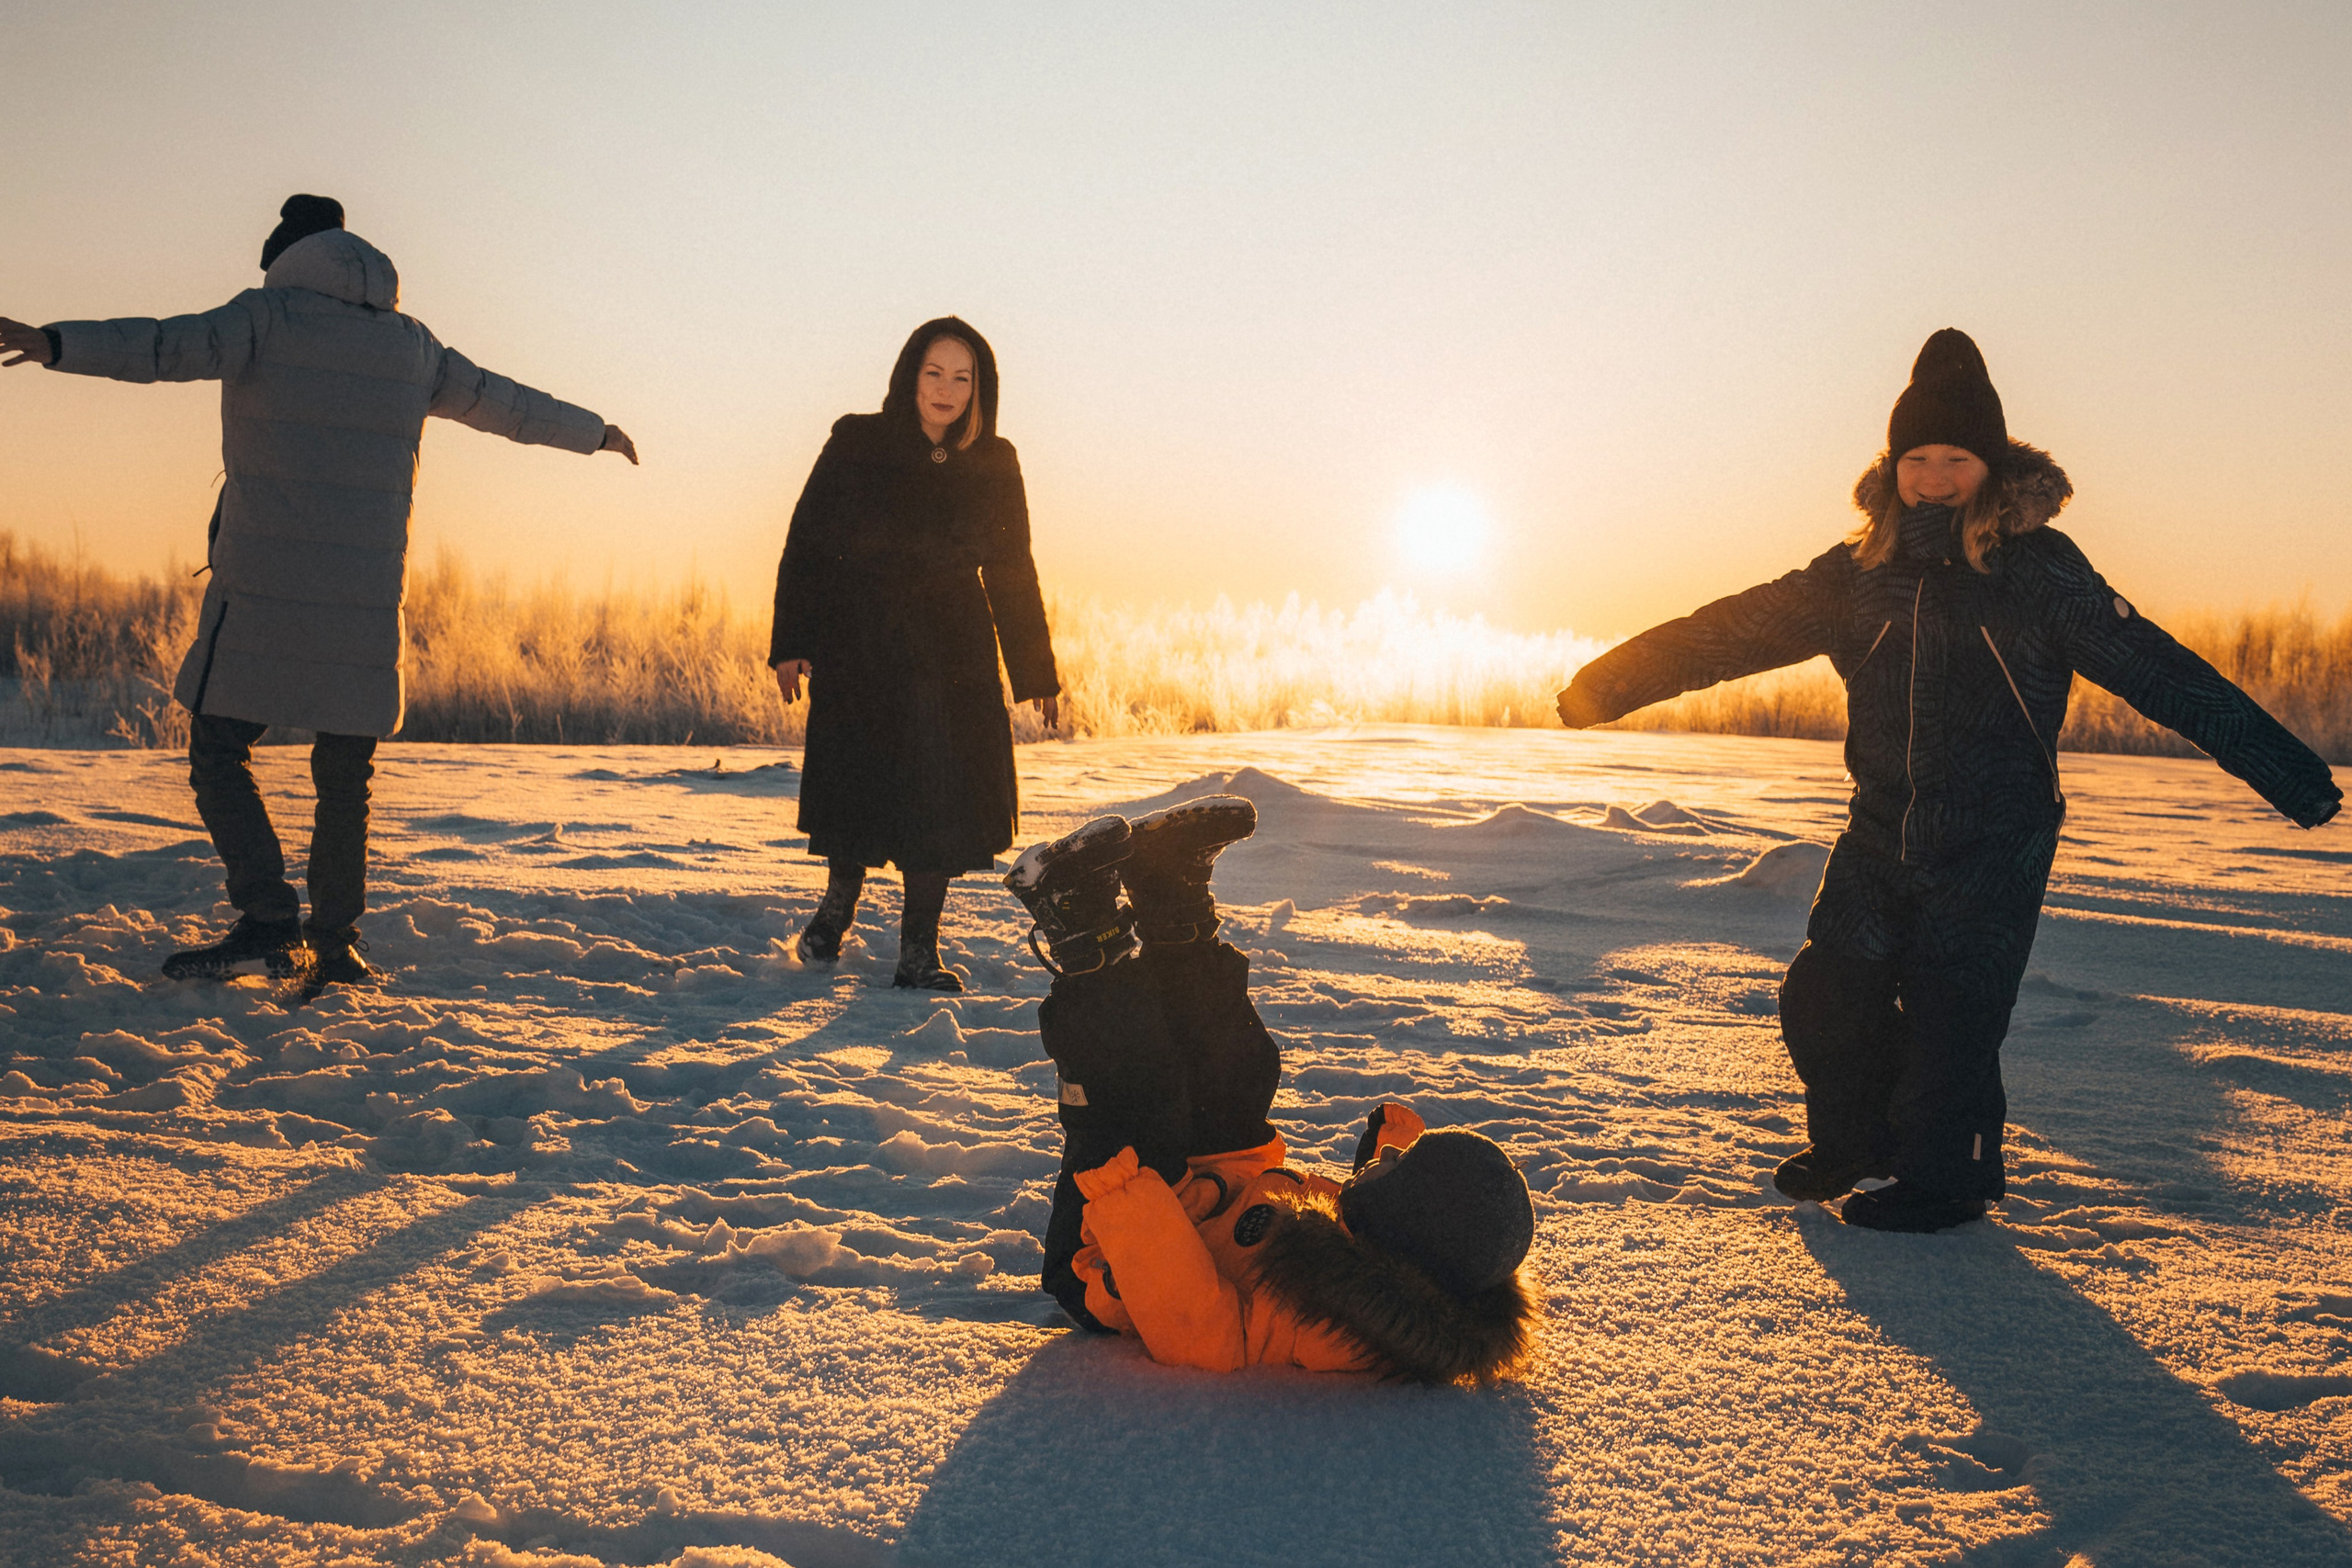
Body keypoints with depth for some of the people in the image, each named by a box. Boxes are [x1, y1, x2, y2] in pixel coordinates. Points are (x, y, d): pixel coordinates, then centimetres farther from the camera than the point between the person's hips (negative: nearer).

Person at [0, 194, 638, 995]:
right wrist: (595, 432, 41)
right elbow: (505, 402, 26)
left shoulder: (267, 316, 0)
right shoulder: (411, 345, 14)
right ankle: (335, 942, 10)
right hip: (367, 602, 4)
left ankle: (270, 922, -9)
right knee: (344, 774, 11)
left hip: (262, 596, -4)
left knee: (219, 753, 5)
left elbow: (172, 345, -19)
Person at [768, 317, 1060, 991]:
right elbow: (808, 544, -1)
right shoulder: (857, 446, -2)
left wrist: (1037, 674, 10)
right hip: (861, 646, -1)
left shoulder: (993, 465, 5)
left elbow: (1012, 572, 10)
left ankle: (919, 952, 6)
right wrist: (793, 644, -9)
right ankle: (841, 892, 31)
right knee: (858, 787, -1)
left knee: (941, 799, -5)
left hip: (954, 656, 2)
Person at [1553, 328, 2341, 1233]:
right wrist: (1615, 682, 7)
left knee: (1950, 1012, -4)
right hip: (1884, 828, 4)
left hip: (1993, 841, -4)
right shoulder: (1865, 570, 3)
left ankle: (1945, 1178, 19)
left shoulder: (2038, 569, -9)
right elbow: (1741, 629, 8)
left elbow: (2154, 667, -13)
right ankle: (1857, 1141, 32)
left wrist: (2276, 765, -20)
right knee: (1824, 994, 6)